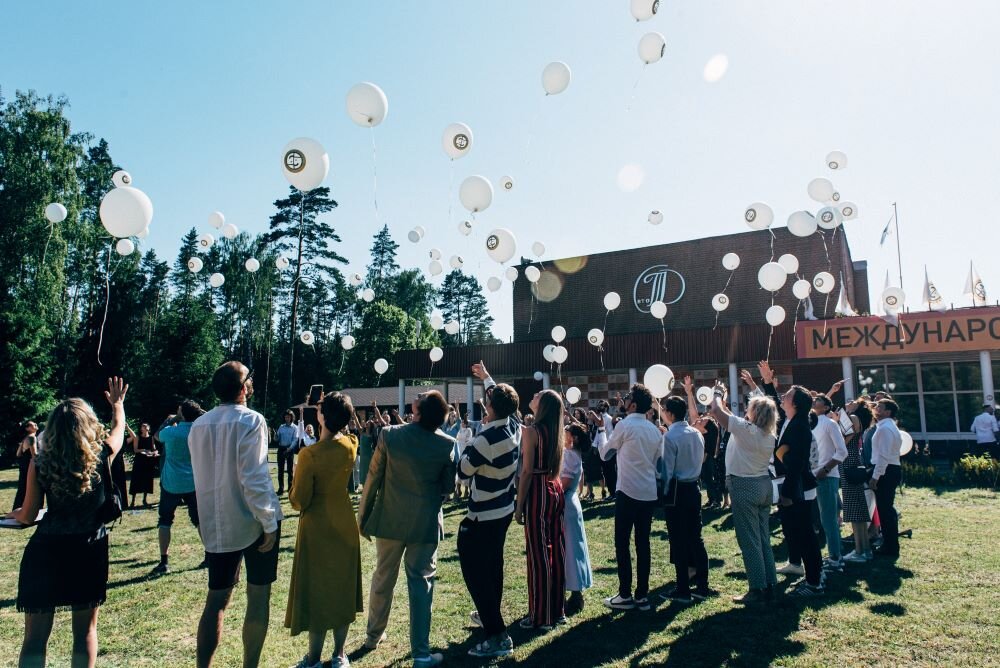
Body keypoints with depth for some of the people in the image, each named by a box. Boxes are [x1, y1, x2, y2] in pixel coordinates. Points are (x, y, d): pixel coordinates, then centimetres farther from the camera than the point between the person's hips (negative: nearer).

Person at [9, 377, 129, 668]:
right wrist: (118, 404, 35)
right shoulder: (102, 454, -6)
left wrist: (14, 514, 26)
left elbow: (28, 515, 2)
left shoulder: (40, 464, -7)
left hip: (46, 552, 0)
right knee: (85, 629, 13)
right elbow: (118, 429, 17)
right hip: (89, 550, 0)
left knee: (35, 636, 8)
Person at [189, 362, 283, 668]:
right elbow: (253, 478, -20)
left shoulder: (198, 425, 4)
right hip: (252, 520, -5)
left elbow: (203, 475, 12)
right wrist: (269, 522, -15)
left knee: (217, 599, 13)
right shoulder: (250, 420, -15)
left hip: (216, 524, 5)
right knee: (258, 597, 7)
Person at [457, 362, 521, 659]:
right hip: (504, 510, 9)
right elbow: (501, 402, 17)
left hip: (482, 517, -9)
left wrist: (477, 433, -5)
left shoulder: (487, 439, -27)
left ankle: (498, 636, -2)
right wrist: (486, 377, 29)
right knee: (493, 564, 24)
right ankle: (490, 615, 42)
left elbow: (463, 470, -16)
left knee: (475, 571, -2)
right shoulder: (514, 428, -4)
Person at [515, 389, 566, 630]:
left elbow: (527, 471, -16)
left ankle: (541, 617, 9)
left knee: (538, 553, 0)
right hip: (555, 490, 8)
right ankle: (557, 610, 24)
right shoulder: (556, 430, 7)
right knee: (555, 550, 13)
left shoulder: (531, 431, -15)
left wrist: (519, 506, -11)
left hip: (538, 493, -8)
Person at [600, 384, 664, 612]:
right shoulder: (654, 430, 10)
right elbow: (657, 461, 13)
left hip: (628, 492, -6)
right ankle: (642, 596, 14)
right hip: (649, 493, 6)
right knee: (643, 544, 10)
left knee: (622, 544, 2)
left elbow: (604, 454, 4)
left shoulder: (624, 425, -8)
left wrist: (602, 436, 22)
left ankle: (625, 596, 6)